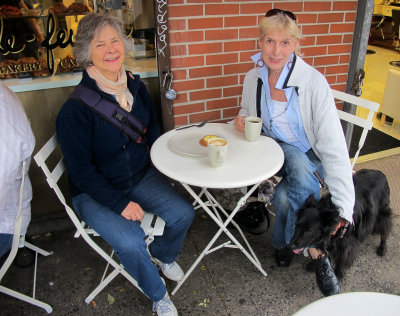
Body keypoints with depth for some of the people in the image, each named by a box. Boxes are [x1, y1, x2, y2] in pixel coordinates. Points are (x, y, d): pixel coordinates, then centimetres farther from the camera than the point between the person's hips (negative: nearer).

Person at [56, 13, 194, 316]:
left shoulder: (135, 86, -1)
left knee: (183, 213, -11)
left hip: (141, 175, 5)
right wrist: (120, 203, -21)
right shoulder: (75, 109, -20)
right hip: (95, 191, -5)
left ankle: (162, 254, 25)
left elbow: (153, 130, 15)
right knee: (130, 241, -25)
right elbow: (81, 171, -16)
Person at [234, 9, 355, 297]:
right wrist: (242, 119, -11)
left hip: (308, 153, -2)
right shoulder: (253, 78, -6)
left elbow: (334, 146, -25)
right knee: (301, 169, -32)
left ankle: (284, 241, 0)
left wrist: (342, 206, -32)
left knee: (285, 197, -33)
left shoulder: (313, 81, -20)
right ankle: (314, 250, -11)